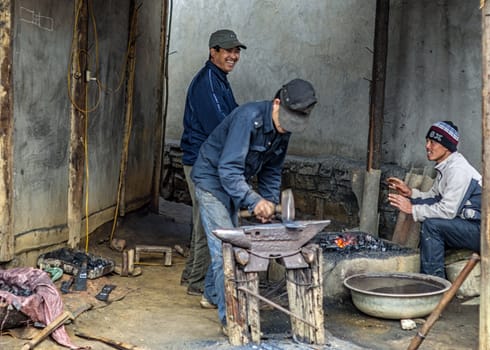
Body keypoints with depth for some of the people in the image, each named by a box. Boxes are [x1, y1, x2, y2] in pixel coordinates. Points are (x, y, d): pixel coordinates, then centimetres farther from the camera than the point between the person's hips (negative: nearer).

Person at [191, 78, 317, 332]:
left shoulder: (283, 129, -6)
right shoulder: (249, 118, -32)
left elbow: (272, 171, 6)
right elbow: (228, 169, -35)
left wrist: (270, 201, -8)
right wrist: (254, 201, -41)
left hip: (233, 184, 8)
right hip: (212, 180, -8)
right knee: (224, 246, -13)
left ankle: (211, 294, 42)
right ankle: (230, 318, -10)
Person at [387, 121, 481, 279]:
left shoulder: (458, 170, -21)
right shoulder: (445, 167, 10)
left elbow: (448, 210, -25)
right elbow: (434, 196, 17)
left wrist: (412, 209, -18)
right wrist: (410, 193, 1)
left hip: (480, 230, -10)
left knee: (431, 224, -24)